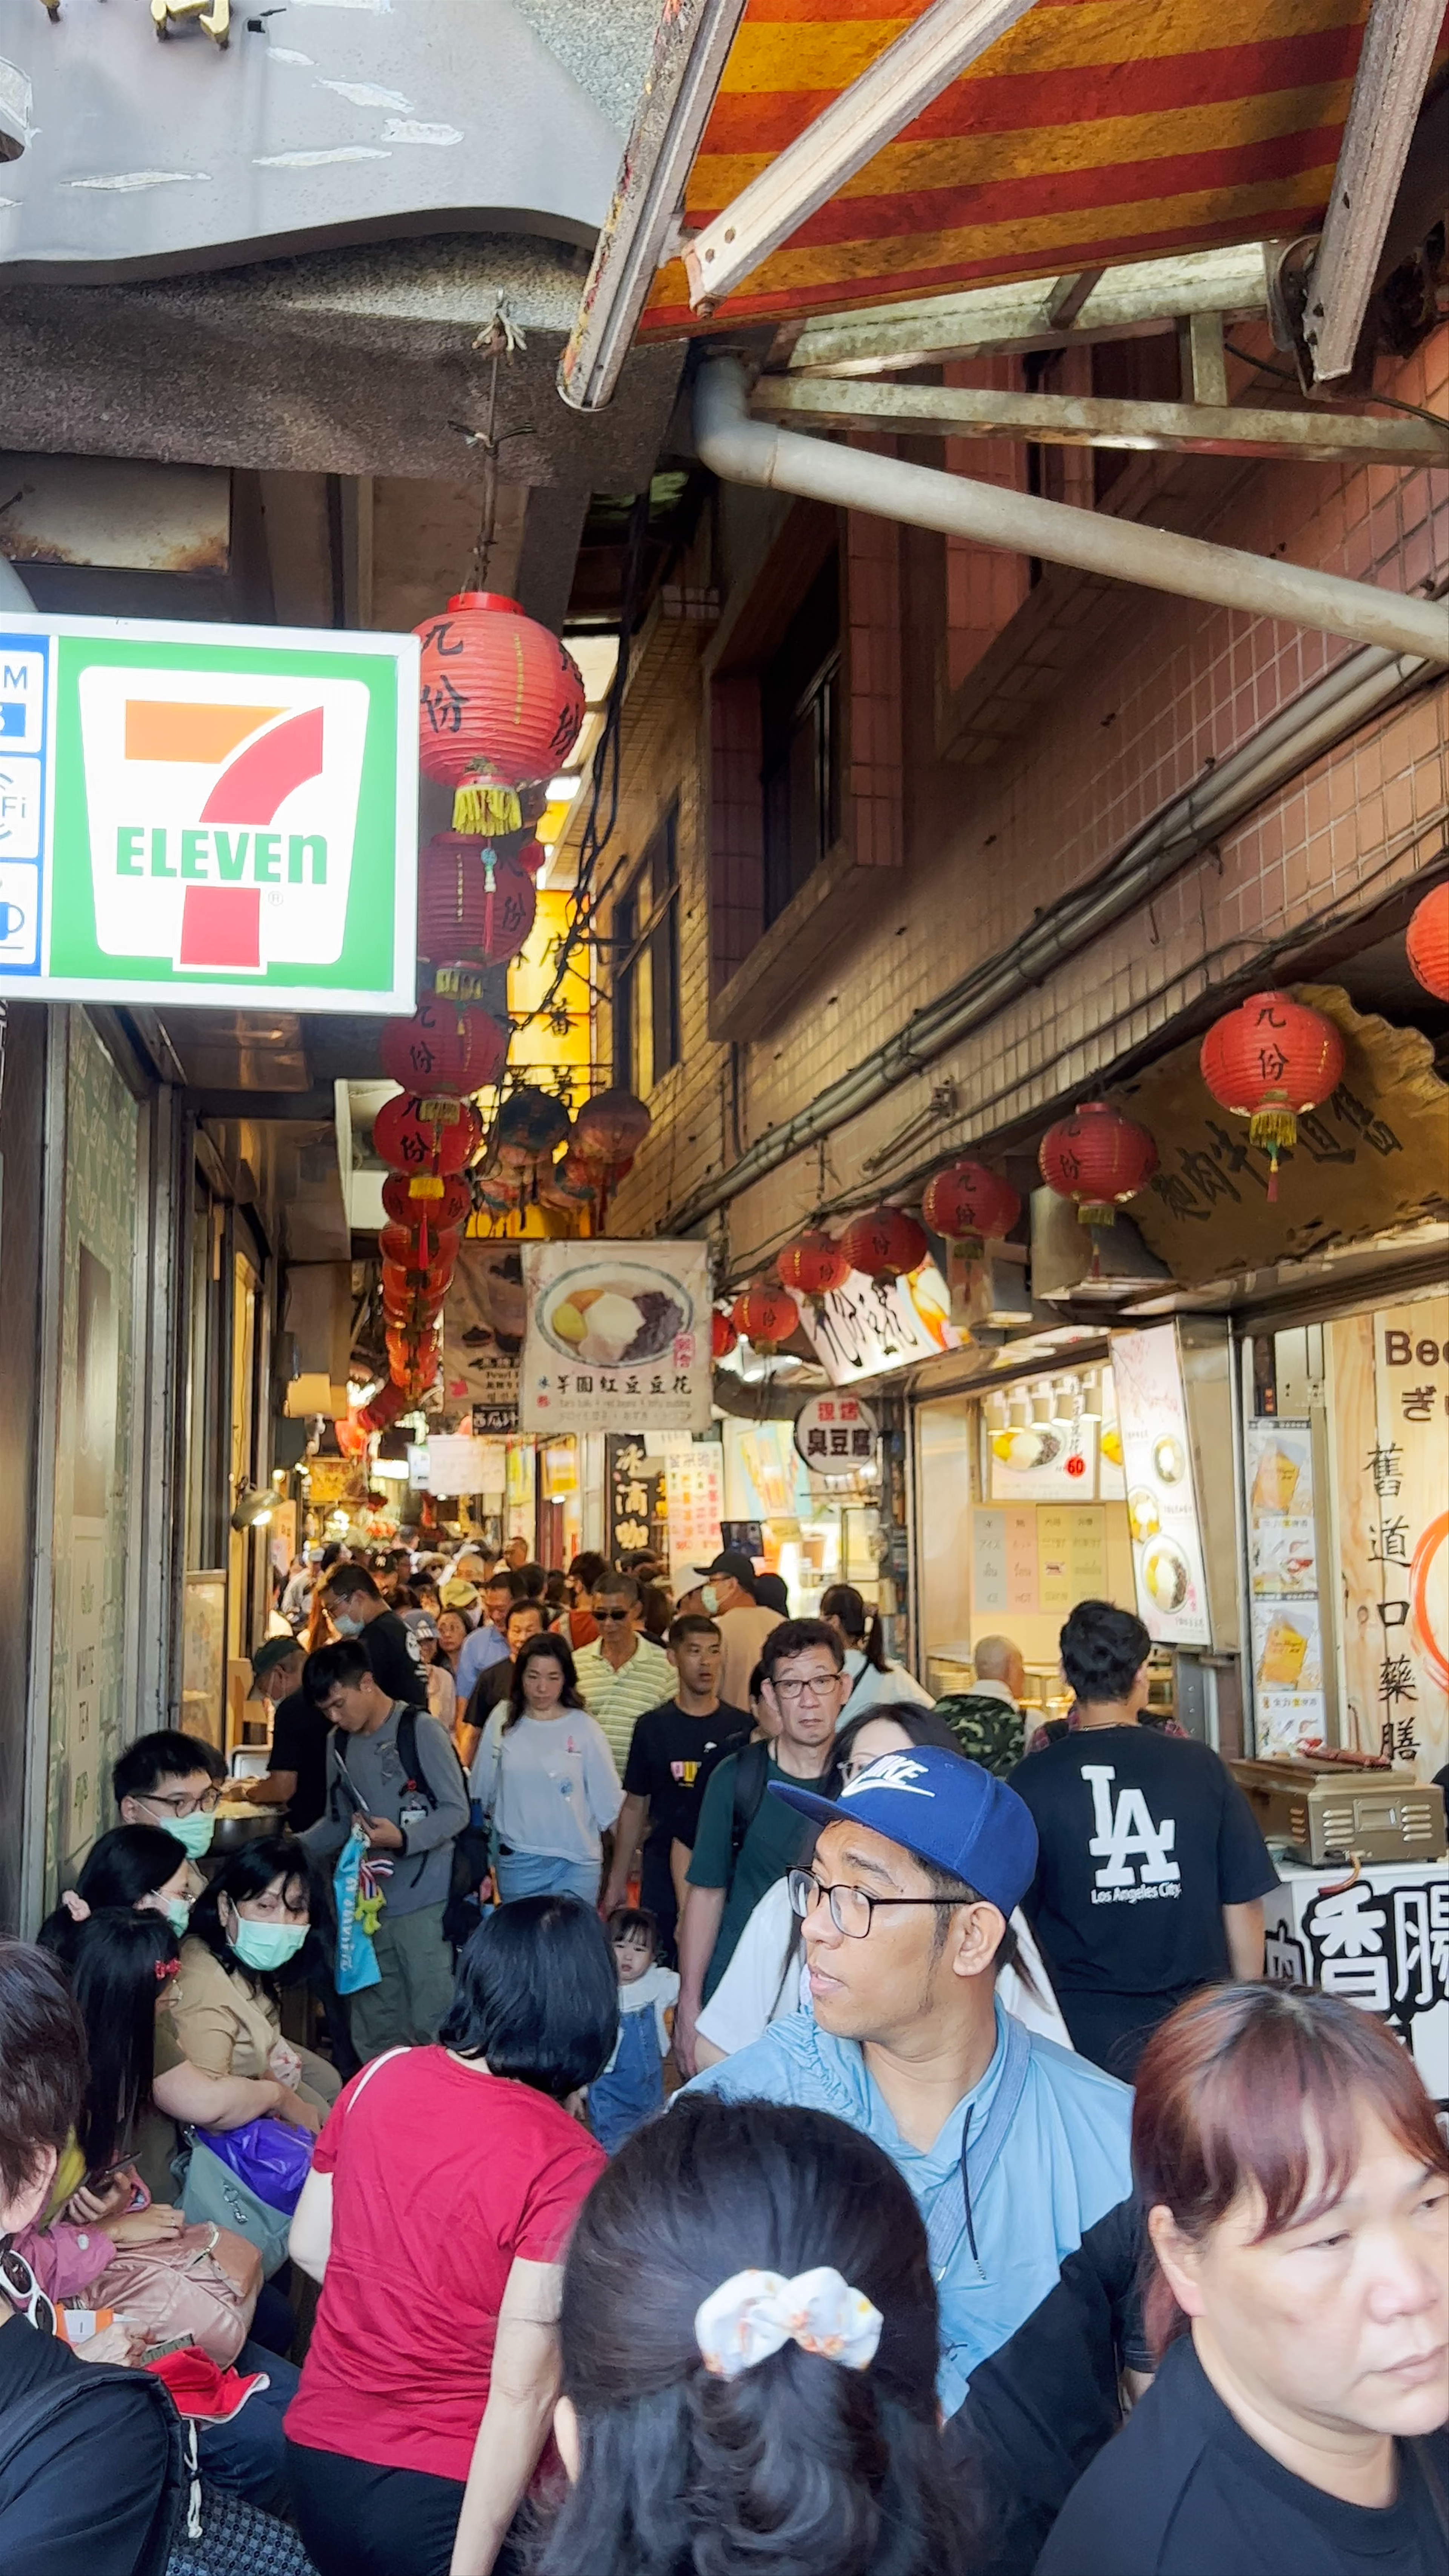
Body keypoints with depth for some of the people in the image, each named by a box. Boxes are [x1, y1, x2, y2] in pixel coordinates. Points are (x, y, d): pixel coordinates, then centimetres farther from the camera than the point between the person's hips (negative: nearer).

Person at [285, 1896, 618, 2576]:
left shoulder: (380, 2079, -7)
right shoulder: (567, 2166, -23)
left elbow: (308, 2245, 7)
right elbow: (524, 2392, -22)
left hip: (318, 2454, 5)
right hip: (442, 2494, -5)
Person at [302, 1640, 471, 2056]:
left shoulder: (419, 1730, -10)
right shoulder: (340, 1744, 11)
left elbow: (457, 1811, -11)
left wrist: (403, 1840, -26)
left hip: (424, 1905, -7)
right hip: (369, 1905, 7)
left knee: (431, 2024, -3)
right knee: (373, 2031, 13)